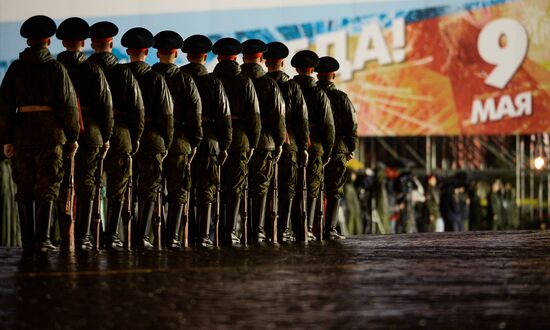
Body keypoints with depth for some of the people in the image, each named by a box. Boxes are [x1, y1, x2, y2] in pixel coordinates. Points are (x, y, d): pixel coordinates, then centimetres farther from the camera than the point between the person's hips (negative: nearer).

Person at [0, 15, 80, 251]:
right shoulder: (55, 68, -3)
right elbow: (68, 104, -5)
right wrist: (73, 136, 3)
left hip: (22, 132, 2)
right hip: (50, 132, -2)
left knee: (24, 189, 10)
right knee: (47, 188, 0)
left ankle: (27, 240, 11)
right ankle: (42, 239, -7)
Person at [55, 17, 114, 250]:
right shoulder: (93, 70, -4)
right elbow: (105, 105, -5)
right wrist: (106, 137, 3)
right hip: (89, 133, -1)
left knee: (63, 187, 8)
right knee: (86, 185, 4)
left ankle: (66, 238, 6)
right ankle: (82, 237, 0)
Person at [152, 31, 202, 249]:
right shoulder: (184, 79, -3)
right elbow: (195, 112, -4)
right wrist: (195, 142, 3)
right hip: (178, 140, -1)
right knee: (178, 190, 4)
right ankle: (172, 236, -3)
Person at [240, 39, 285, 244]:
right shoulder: (270, 84, -4)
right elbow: (278, 115, -5)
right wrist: (279, 142, 3)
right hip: (264, 141, -1)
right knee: (260, 187, 5)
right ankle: (257, 231, 1)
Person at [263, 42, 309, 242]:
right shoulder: (292, 87, -2)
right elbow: (302, 119, -3)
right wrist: (304, 147, 1)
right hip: (287, 143, -2)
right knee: (287, 188, 3)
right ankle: (282, 230, -3)